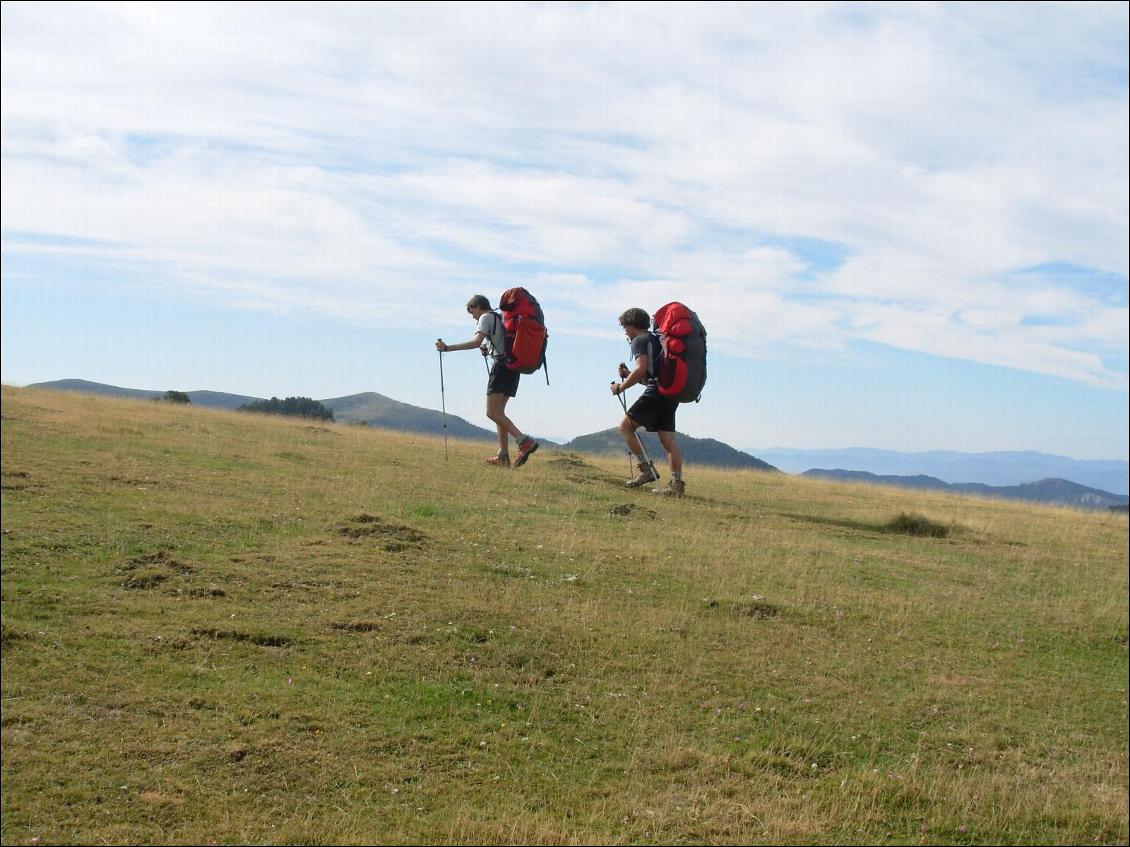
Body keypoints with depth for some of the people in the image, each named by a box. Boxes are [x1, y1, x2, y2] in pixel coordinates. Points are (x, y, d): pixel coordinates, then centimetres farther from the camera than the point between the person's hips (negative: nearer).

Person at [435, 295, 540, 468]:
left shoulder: (486, 318, -1)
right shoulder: (502, 318, 25)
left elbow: (476, 342, -17)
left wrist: (447, 348, -18)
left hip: (501, 365, -9)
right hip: (513, 368, 9)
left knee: (492, 412, -14)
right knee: (499, 411, 13)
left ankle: (524, 441, -27)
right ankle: (503, 456, 9)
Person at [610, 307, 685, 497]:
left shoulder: (640, 341, -1)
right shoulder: (657, 340, 29)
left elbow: (641, 369, -16)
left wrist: (621, 387, -5)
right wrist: (628, 374, 23)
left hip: (656, 393, -9)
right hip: (671, 395, 9)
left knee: (625, 426, 0)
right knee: (668, 438, 3)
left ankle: (646, 469, -6)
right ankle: (677, 483, -6)